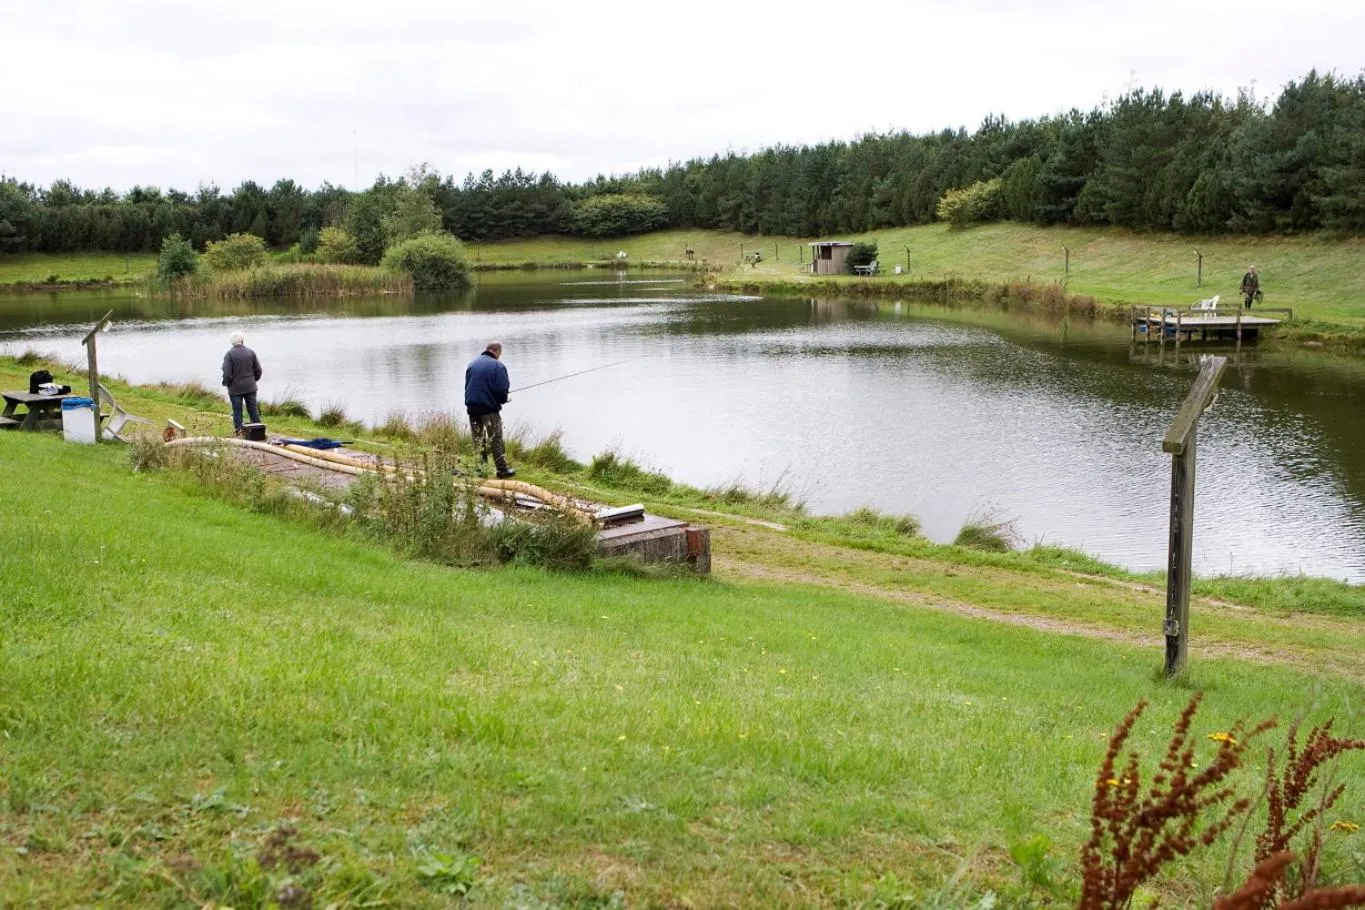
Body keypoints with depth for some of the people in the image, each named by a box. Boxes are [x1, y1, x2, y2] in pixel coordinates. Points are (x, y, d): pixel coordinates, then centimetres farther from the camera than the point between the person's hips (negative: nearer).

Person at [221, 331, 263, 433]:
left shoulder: (229, 354, -11)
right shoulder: (251, 352, 0)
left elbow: (226, 372, -14)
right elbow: (258, 370, 5)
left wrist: (226, 383, 3)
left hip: (235, 388, -3)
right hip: (250, 387, 3)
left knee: (237, 410, 3)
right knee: (253, 408, 9)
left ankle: (238, 430, 3)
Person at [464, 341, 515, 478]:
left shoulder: (471, 364, 8)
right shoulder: (498, 366, -10)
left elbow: (467, 385, 14)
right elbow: (502, 389, -15)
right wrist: (502, 400, 6)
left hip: (472, 407, 5)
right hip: (489, 408, -5)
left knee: (478, 439, 13)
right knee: (496, 439, 2)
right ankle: (502, 469, 4)